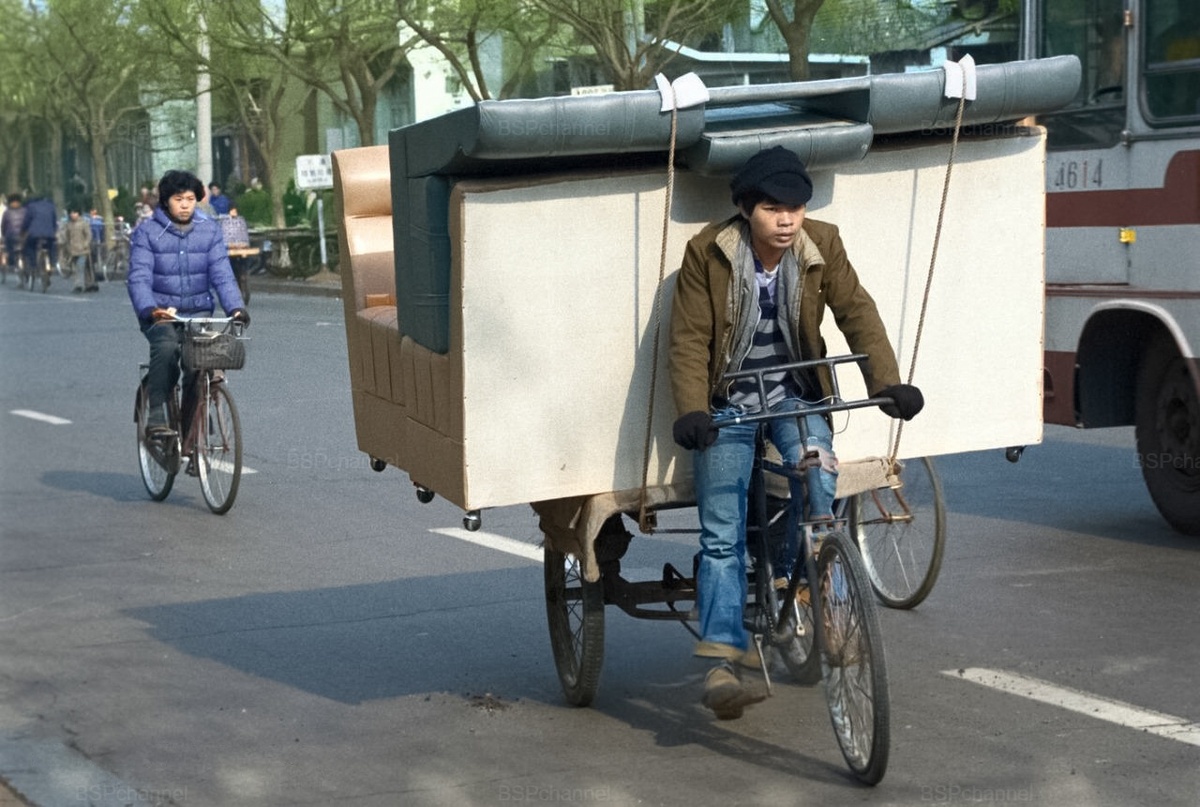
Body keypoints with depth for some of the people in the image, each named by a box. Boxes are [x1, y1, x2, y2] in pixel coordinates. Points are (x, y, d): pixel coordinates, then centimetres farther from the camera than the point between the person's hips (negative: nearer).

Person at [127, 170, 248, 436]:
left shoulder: (209, 231, 5)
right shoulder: (147, 233, -2)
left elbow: (222, 274, -3)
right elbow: (139, 277, -11)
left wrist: (235, 307, -21)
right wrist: (150, 310, -30)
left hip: (198, 312, 2)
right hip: (160, 314, -2)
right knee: (166, 347, -33)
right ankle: (157, 413, -24)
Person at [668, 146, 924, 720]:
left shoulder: (821, 246, -8)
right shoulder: (708, 253, -14)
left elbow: (857, 314, -8)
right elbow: (689, 340, -14)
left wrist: (888, 383, -22)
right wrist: (691, 412, -27)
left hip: (793, 395, 1)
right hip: (728, 403, -1)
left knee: (819, 470, -29)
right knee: (721, 533, -9)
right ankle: (721, 662, -10)